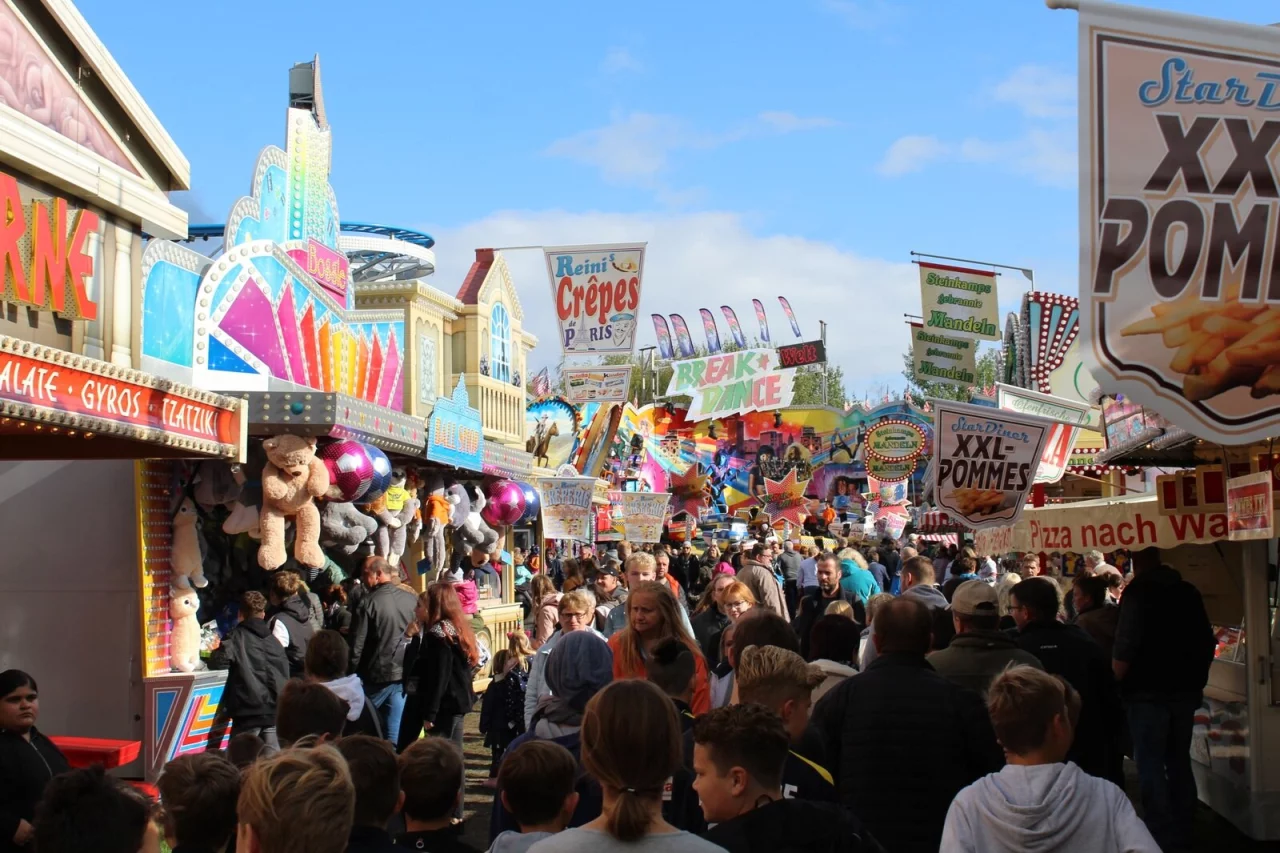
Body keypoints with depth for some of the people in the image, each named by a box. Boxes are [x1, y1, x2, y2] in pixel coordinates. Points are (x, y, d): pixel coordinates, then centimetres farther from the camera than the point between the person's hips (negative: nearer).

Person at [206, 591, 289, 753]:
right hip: (276, 710, 5)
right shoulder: (274, 641, 16)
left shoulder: (236, 637, -1)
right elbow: (285, 675, 17)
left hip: (249, 712, -5)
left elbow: (217, 663, -13)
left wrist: (216, 652, 7)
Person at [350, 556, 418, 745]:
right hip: (404, 675, 4)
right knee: (396, 732, 8)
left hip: (377, 675, -4)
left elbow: (357, 645, -12)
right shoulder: (412, 600, 1)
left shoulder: (368, 604, -14)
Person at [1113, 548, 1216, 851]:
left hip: (1149, 692, -6)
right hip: (1185, 690, 6)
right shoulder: (1189, 592, 8)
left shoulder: (1138, 592, -12)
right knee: (1180, 761, 15)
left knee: (1151, 765, -1)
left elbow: (1124, 650, -18)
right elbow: (1207, 643, 13)